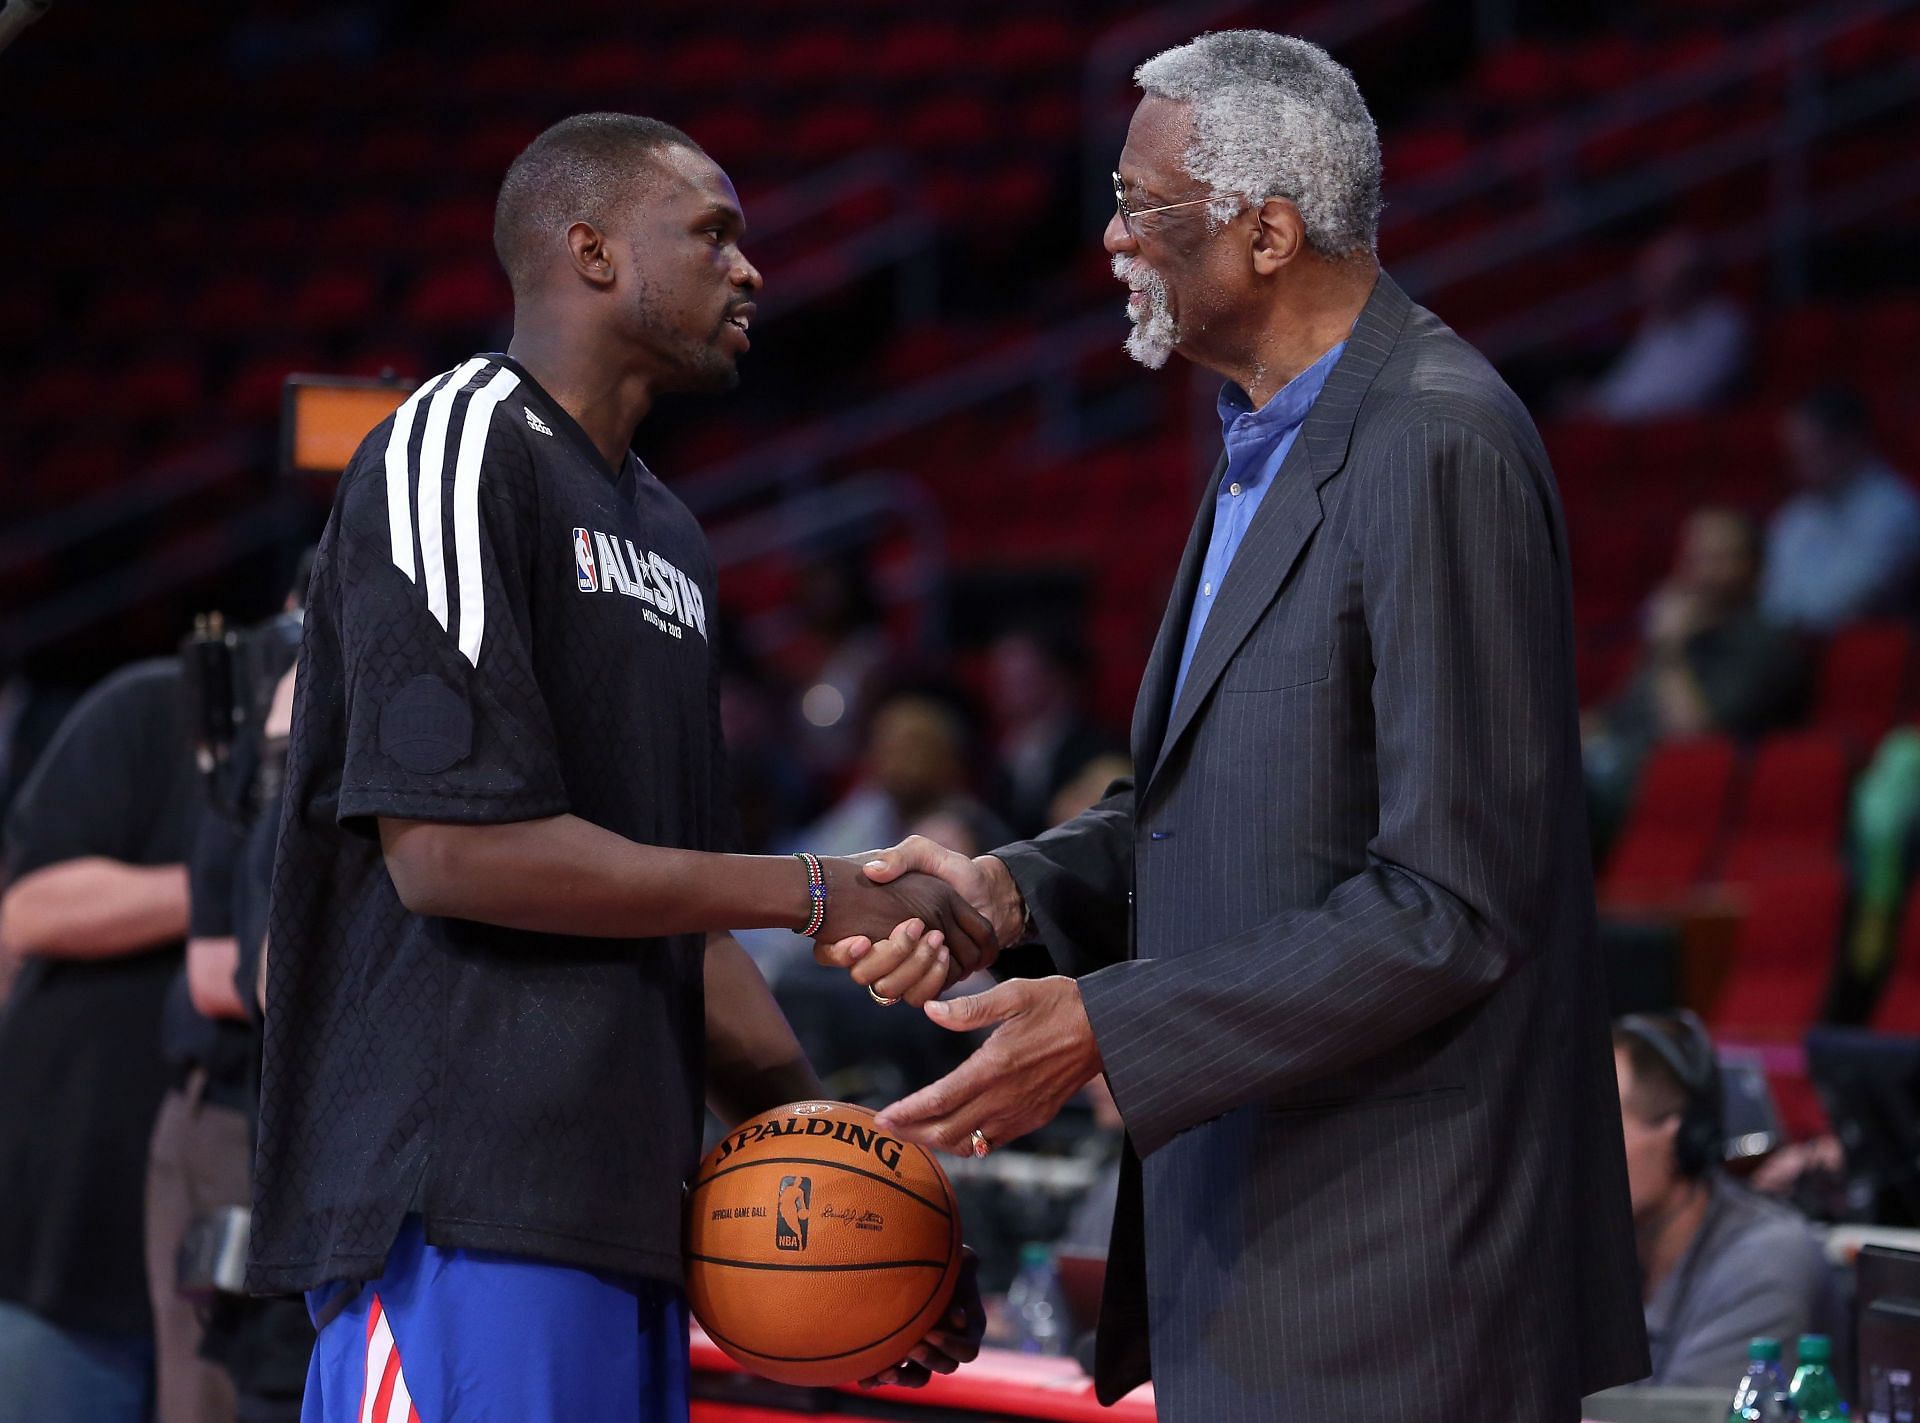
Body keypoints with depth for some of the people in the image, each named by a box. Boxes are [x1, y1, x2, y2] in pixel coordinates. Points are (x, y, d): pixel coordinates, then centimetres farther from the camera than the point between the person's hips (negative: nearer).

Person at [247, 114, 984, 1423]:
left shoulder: (668, 538, 22)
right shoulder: (460, 449, -6)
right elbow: (451, 849, -16)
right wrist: (817, 895, -11)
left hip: (629, 1216, 9)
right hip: (468, 1213, -9)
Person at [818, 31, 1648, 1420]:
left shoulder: (1436, 447, -19)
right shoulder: (1271, 444, 13)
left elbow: (1451, 904, -22)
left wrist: (1107, 1029, -22)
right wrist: (1016, 888, 0)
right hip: (1253, 1226, 10)